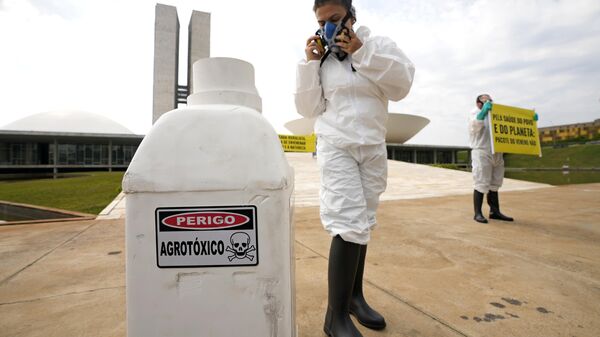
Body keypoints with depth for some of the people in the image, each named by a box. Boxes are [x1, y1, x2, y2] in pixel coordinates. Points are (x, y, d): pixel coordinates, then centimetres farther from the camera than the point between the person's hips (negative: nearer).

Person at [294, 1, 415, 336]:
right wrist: (311, 63, -6)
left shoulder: (379, 44, 5)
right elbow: (310, 109, 1)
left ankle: (355, 295, 27)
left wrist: (361, 53, -13)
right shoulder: (321, 58, 4)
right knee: (349, 224, -16)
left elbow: (402, 84, -8)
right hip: (336, 147, -2)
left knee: (362, 223, 10)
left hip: (373, 148, 3)